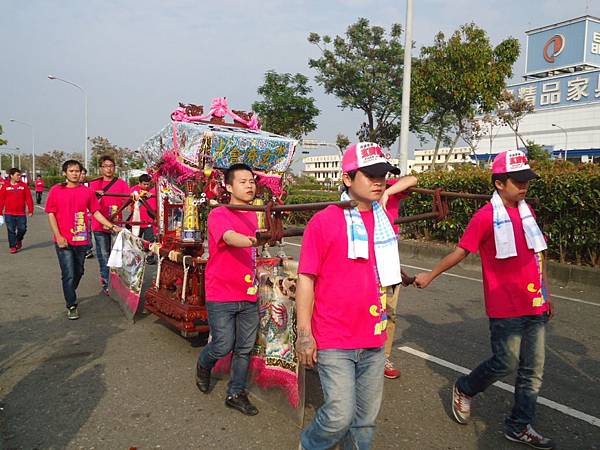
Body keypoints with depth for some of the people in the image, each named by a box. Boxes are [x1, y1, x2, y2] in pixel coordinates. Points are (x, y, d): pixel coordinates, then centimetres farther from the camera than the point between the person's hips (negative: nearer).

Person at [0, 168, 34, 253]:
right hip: (9, 213, -1)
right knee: (11, 230, 3)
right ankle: (13, 246, 13)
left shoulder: (23, 185, 0)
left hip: (21, 213, 1)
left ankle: (19, 240, 32)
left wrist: (30, 210, -1)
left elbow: (29, 198, 1)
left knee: (22, 229, 4)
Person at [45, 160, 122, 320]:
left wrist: (112, 226, 0)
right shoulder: (56, 190, -1)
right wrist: (58, 236, -9)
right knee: (69, 274, -4)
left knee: (78, 272, 16)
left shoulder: (87, 191, 5)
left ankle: (70, 294, 40)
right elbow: (51, 214, -2)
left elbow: (96, 212, 9)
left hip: (82, 239, 3)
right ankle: (71, 306, 7)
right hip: (64, 241, -3)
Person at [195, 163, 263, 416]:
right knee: (223, 345, 3)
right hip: (221, 295, -5)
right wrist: (253, 240, -52)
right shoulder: (218, 215, -12)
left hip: (249, 295, 6)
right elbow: (230, 238, -34)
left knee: (245, 348, 10)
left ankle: (237, 393, 26)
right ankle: (203, 366, 36)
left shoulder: (253, 216, 9)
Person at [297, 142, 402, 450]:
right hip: (333, 341, -5)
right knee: (340, 415, -5)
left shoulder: (384, 221, 6)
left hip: (373, 340, 6)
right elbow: (306, 279, -10)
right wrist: (304, 334, -12)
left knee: (366, 417, 14)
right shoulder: (323, 221, -10)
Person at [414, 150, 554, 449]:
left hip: (535, 306, 7)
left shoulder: (527, 211, 9)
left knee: (533, 370, 10)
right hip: (506, 308, -7)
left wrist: (546, 295, 18)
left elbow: (538, 254, 16)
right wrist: (430, 275, -2)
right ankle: (463, 390, 27)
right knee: (506, 363, 0)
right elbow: (460, 252, -5)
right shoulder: (485, 217, -12)